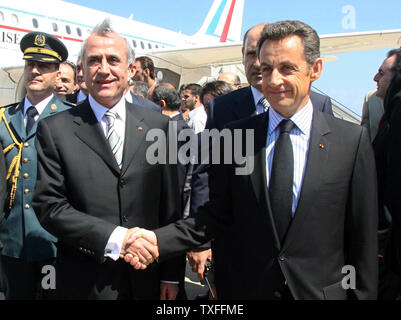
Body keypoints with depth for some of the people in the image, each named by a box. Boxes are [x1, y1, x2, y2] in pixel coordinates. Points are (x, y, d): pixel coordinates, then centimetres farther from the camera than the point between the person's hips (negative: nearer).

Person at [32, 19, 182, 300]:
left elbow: (170, 207, 3)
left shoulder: (159, 126, 1)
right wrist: (114, 238, -18)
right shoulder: (54, 130, -5)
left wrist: (172, 275, 2)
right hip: (85, 284, -2)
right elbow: (49, 206, -9)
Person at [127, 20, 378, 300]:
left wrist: (363, 294, -3)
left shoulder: (353, 140, -9)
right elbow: (217, 214, -1)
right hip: (247, 290, 2)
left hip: (322, 290, -1)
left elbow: (363, 238, -5)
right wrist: (158, 239, -14)